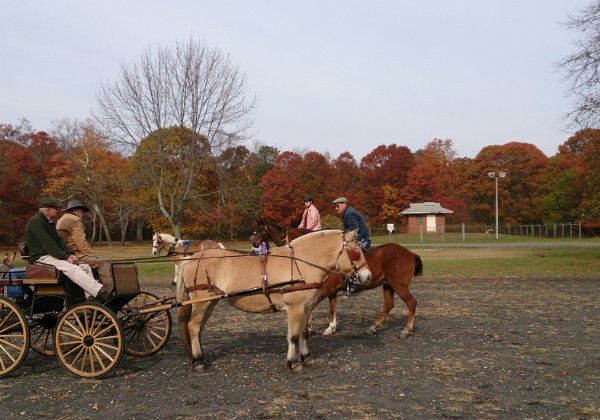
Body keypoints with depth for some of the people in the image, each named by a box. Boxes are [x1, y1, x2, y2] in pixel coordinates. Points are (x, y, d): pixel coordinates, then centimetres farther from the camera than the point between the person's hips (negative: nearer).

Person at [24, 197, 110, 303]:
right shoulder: (35, 222, -11)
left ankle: (93, 301, -18)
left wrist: (70, 254, -3)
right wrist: (65, 257, -22)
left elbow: (59, 240, 14)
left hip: (53, 255, 10)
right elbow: (48, 243, -20)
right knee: (72, 268, -30)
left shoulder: (50, 223, 21)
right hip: (41, 257, -10)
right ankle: (101, 293, -40)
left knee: (85, 267, -7)